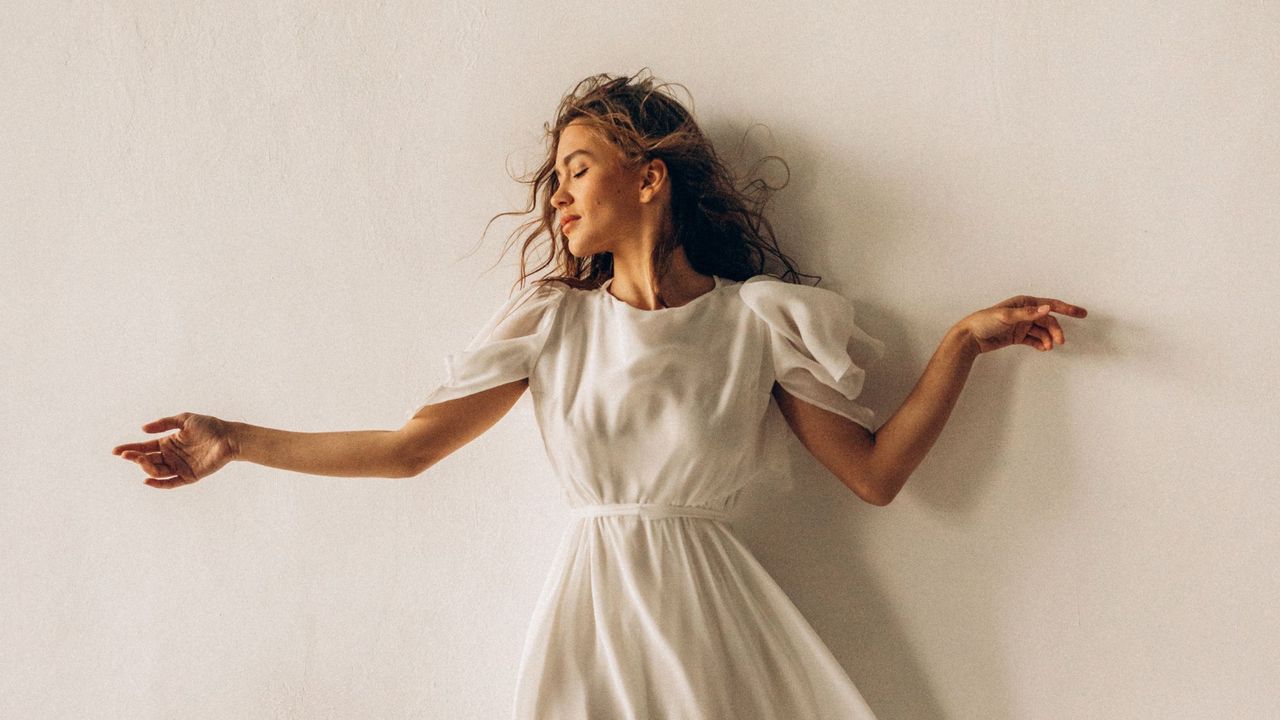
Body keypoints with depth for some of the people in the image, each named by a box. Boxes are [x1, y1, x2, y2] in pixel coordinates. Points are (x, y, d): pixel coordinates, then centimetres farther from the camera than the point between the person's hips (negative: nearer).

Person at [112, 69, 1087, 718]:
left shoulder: (758, 319, -1)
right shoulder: (553, 323, 4)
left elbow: (876, 473, 0)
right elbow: (409, 448, 4)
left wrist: (968, 339, -4)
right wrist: (237, 441, 2)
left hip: (705, 613, -1)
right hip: (591, 606, 2)